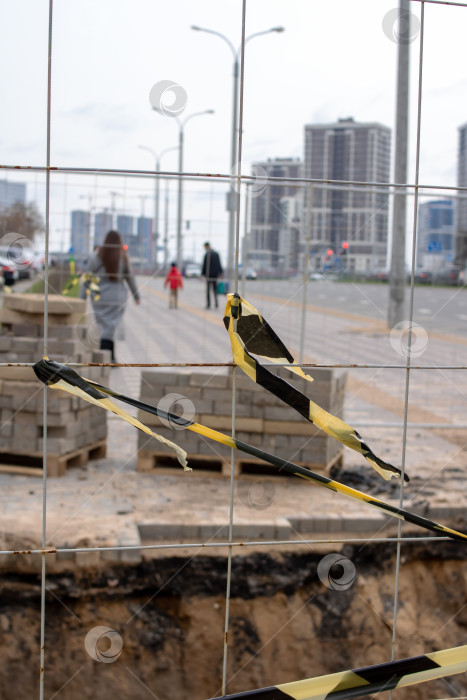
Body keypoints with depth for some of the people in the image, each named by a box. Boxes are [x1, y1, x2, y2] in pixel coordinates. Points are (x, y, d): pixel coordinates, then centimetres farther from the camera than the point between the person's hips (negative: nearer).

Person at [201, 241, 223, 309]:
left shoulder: (207, 254, -10)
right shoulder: (216, 253, 8)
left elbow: (204, 265, -11)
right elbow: (219, 265, 13)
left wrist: (202, 274, -7)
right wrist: (221, 272, 23)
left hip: (209, 275, -5)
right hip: (215, 275, 5)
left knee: (208, 290, 0)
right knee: (215, 289, 12)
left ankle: (208, 304, -3)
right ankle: (216, 303, -1)